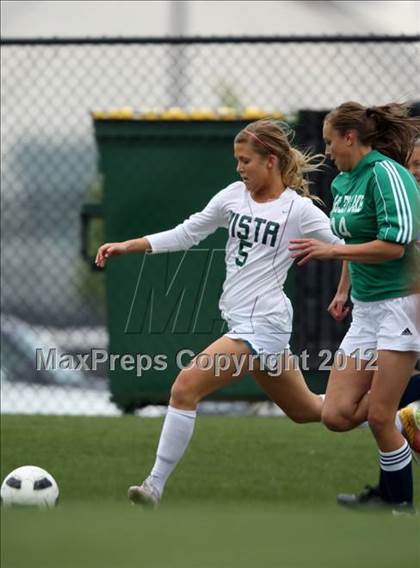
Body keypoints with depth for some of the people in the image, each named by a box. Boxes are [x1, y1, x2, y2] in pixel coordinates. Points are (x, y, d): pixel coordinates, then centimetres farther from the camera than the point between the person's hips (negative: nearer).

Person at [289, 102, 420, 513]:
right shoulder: (344, 182, 13)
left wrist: (330, 250, -18)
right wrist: (344, 291, 28)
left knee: (378, 417, -9)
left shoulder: (385, 174, -14)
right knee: (336, 415, 0)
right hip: (366, 307, 9)